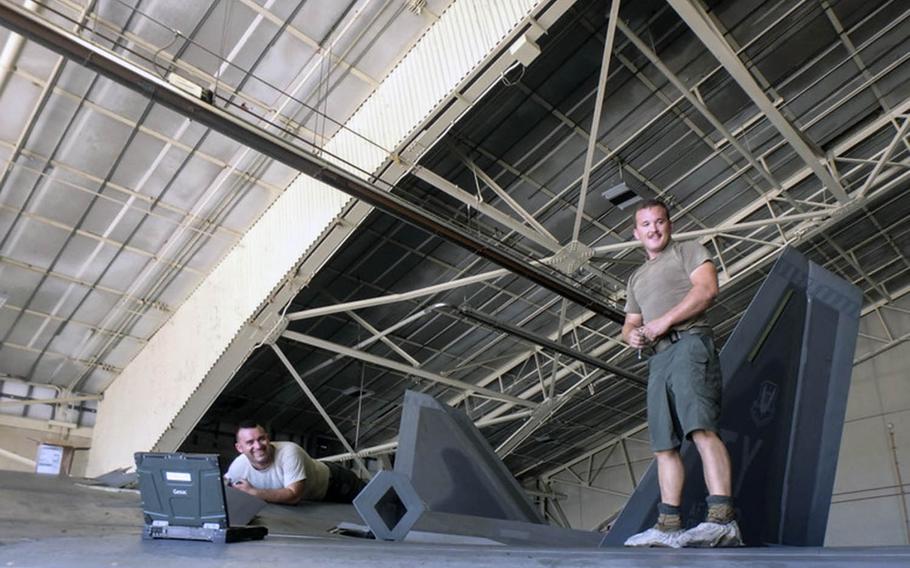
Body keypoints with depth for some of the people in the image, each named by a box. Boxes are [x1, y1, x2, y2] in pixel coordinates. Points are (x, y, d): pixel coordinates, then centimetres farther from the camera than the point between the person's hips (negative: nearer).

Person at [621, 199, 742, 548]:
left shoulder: (688, 251, 13)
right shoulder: (637, 278, 32)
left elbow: (707, 289, -5)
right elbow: (630, 323, 29)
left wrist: (665, 320, -12)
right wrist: (631, 335, 4)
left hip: (689, 343, -7)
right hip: (657, 359, 7)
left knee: (701, 428, -23)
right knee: (664, 445, 0)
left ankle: (722, 519, -30)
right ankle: (669, 525, -1)